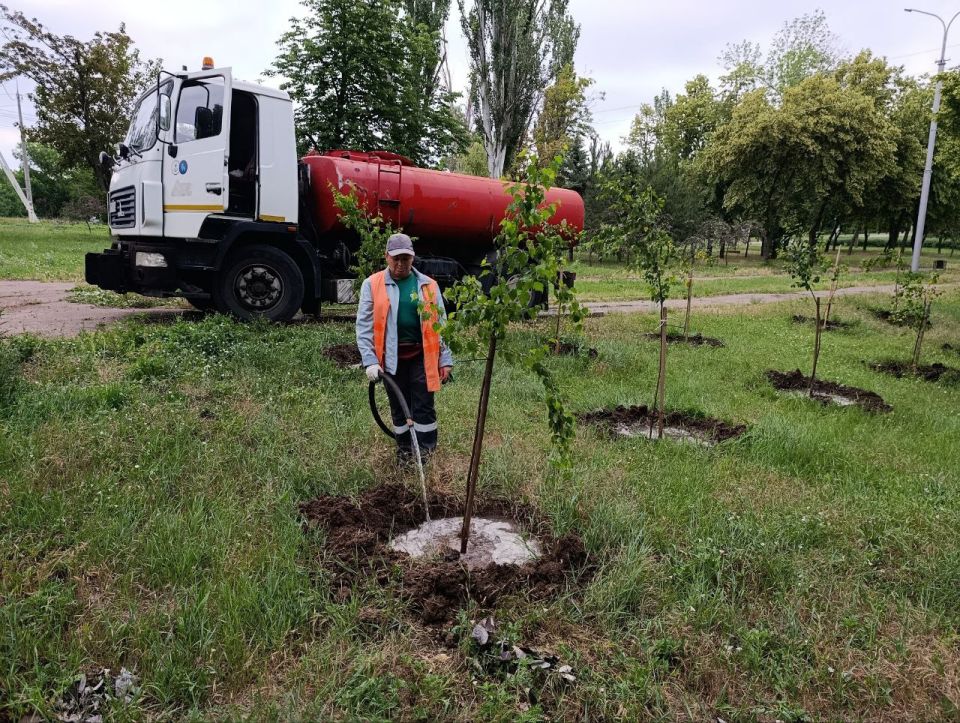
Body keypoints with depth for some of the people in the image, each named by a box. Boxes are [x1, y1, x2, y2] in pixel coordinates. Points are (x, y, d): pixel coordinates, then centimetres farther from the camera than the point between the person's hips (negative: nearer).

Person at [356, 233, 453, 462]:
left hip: (422, 356, 0)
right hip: (392, 358, 0)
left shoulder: (428, 285, 4)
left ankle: (426, 456, 13)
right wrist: (370, 361, -12)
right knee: (399, 408, 12)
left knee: (424, 407, 2)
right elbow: (364, 325, -3)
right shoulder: (372, 285, 0)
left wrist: (445, 359, 1)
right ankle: (403, 452, 27)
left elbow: (440, 324, 5)